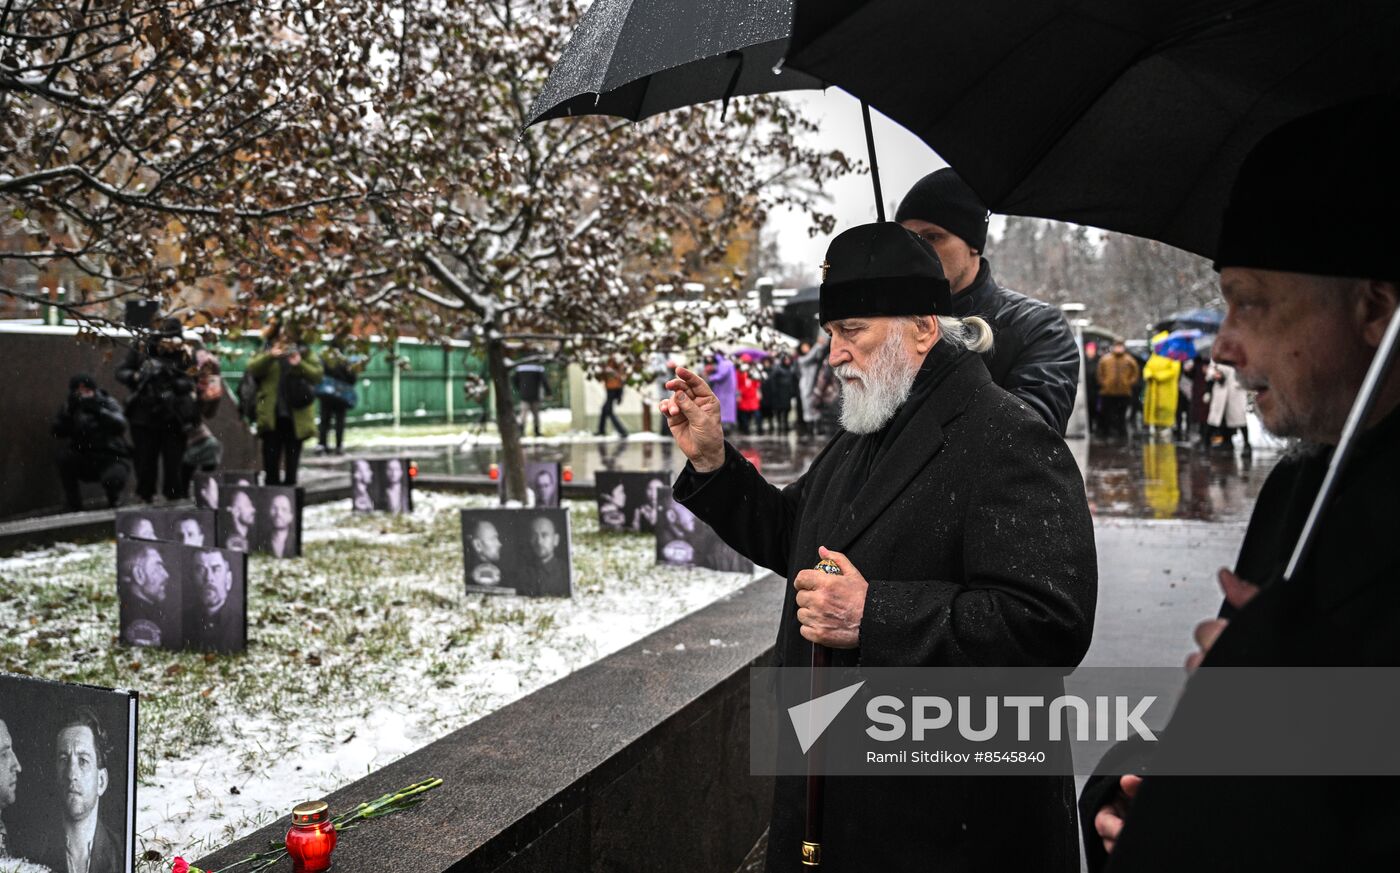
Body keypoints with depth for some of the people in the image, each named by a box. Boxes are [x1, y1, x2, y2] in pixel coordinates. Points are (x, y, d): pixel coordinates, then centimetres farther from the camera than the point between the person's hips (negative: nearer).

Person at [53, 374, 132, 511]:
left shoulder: (107, 402, -2)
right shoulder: (72, 407, 5)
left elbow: (120, 426, -19)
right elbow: (58, 432, -8)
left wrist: (99, 410, -30)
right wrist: (68, 411, -22)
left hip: (111, 459, -3)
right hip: (84, 461, 3)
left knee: (113, 479, -33)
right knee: (64, 457, -26)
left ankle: (112, 495, 8)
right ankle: (73, 504, -9)